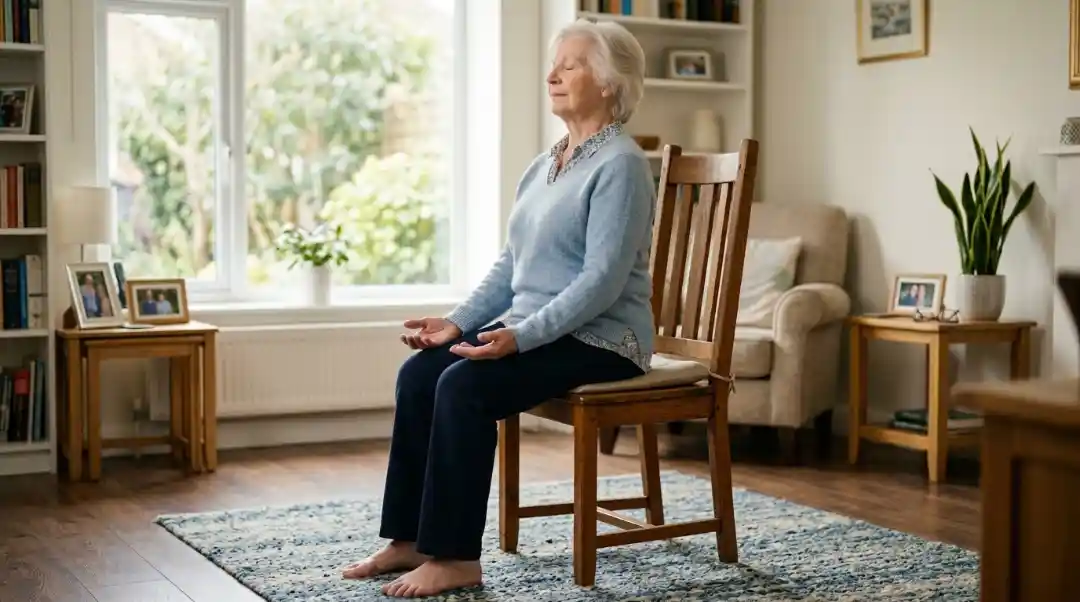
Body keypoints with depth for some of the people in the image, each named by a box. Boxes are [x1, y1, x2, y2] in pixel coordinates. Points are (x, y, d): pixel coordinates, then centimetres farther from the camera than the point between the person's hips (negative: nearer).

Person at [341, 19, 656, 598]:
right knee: (418, 372, -10)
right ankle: (412, 538, -6)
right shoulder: (543, 165, 15)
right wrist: (457, 321, 3)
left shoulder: (620, 165, -13)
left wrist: (520, 337, -27)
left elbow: (603, 280, -22)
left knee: (463, 385, -27)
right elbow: (510, 264, 16)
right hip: (534, 327, 8)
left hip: (599, 339, -8)